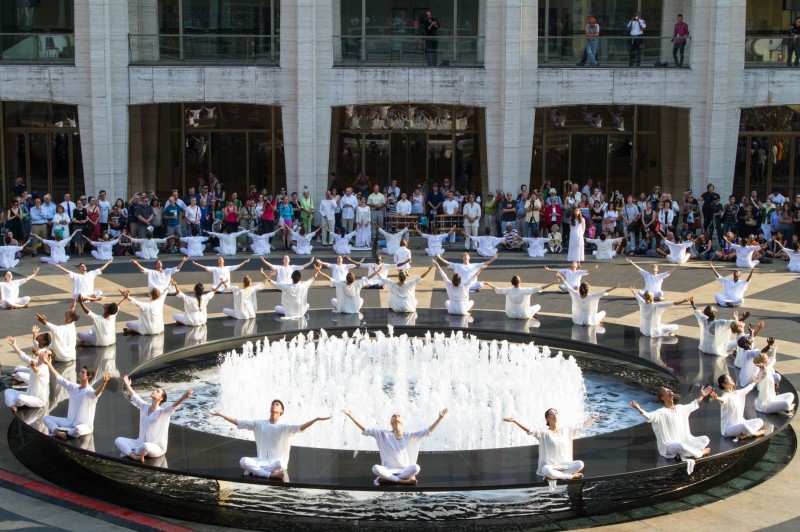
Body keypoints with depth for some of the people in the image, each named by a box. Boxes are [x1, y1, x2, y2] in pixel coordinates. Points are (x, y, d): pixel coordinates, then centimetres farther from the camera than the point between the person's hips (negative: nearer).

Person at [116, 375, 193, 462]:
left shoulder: (163, 412, -13)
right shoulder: (145, 407, 6)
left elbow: (174, 405, -33)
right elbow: (134, 396, 21)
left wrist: (184, 397, -51)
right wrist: (126, 384, 33)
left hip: (157, 447, -7)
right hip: (141, 443, 7)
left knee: (145, 446, -41)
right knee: (118, 440, -4)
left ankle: (131, 453, -8)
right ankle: (134, 456, -24)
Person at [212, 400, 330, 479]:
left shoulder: (285, 427, -3)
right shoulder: (259, 424, 6)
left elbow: (300, 428, -20)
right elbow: (238, 422, 6)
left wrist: (317, 419, -35)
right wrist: (220, 414, 2)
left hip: (276, 462, -2)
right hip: (261, 461, 2)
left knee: (281, 463, -39)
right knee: (243, 461, -27)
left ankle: (253, 470, -19)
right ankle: (271, 474, -26)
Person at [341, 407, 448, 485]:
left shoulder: (409, 436, 7)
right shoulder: (384, 434, 5)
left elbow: (428, 431, 3)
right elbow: (365, 430, 0)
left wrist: (440, 418, -4)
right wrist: (351, 416, -8)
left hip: (404, 469, 1)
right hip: (389, 470, -1)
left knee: (416, 467, -33)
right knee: (376, 468, -34)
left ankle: (385, 480, -23)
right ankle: (403, 480, -27)